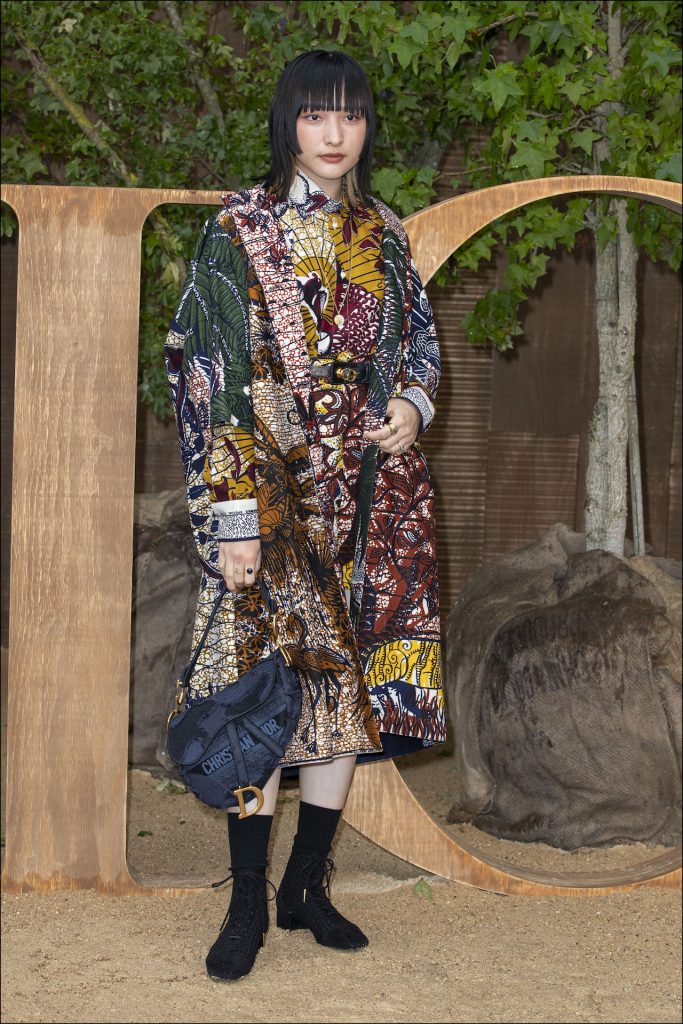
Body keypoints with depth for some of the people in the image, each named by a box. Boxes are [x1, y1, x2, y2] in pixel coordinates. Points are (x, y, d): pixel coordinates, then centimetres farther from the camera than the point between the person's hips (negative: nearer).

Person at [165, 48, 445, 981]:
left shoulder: (384, 236, 11)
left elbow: (420, 342, 21)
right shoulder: (239, 230, -3)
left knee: (350, 677, 6)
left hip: (371, 488, 5)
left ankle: (308, 885, 19)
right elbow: (212, 379, -8)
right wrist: (233, 515, -15)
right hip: (276, 490, -4)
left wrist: (413, 401, -4)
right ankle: (249, 902, 7)